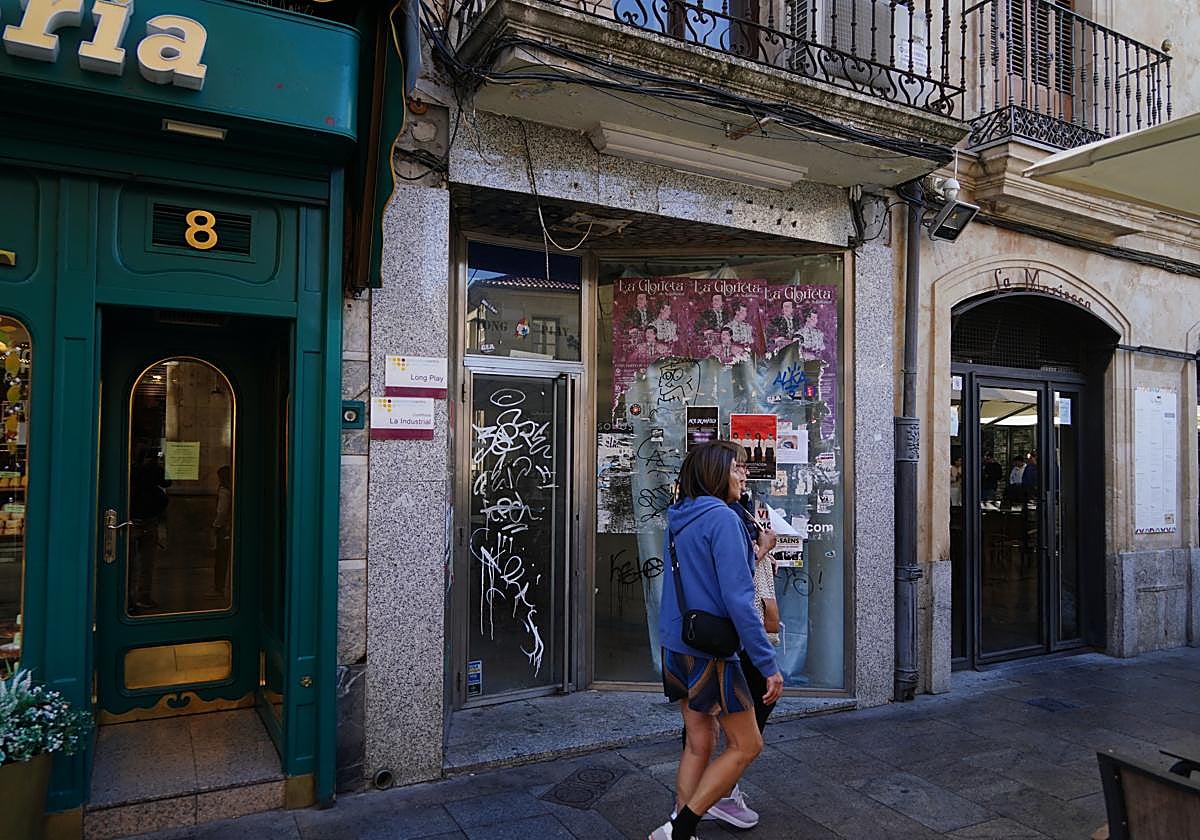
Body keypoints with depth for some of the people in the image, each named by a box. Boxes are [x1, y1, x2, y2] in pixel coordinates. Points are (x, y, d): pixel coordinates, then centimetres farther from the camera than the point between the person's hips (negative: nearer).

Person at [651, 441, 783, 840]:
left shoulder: (679, 519, 8)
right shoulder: (723, 518, -18)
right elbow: (737, 599, -22)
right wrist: (768, 664, -18)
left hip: (677, 647, 8)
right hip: (710, 652, -8)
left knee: (699, 742, 17)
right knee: (746, 745, 6)